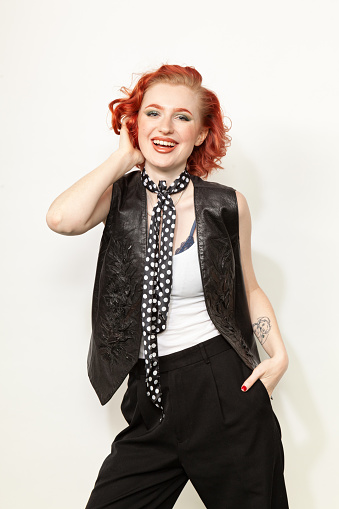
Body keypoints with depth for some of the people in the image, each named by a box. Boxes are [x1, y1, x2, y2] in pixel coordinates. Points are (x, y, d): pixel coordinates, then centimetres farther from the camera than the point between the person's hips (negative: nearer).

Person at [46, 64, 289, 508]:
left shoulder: (227, 206, -2)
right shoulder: (119, 196, 0)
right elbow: (62, 220, -22)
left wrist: (279, 355, -3)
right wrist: (125, 157, -10)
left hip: (226, 392, -1)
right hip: (152, 404, 1)